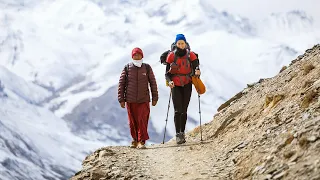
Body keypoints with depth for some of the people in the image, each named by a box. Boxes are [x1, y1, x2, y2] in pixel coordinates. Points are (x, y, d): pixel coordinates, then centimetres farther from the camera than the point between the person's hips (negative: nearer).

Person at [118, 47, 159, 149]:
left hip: (144, 100, -1)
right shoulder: (127, 68, 2)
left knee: (143, 120, -8)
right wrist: (121, 99, 1)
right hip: (131, 100, 1)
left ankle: (142, 141, -5)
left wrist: (155, 98, 5)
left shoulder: (147, 68, 3)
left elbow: (153, 83, 7)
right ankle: (135, 139, 21)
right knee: (133, 121, 5)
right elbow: (121, 84, 5)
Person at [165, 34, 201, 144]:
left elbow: (196, 68, -6)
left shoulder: (191, 55, 0)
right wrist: (169, 81, -20)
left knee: (184, 110, 4)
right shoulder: (171, 56, -1)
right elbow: (167, 73, 0)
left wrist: (197, 72, -30)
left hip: (187, 85, 1)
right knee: (178, 110, -12)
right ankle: (178, 135, -15)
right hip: (175, 86, -1)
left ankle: (182, 132, 15)